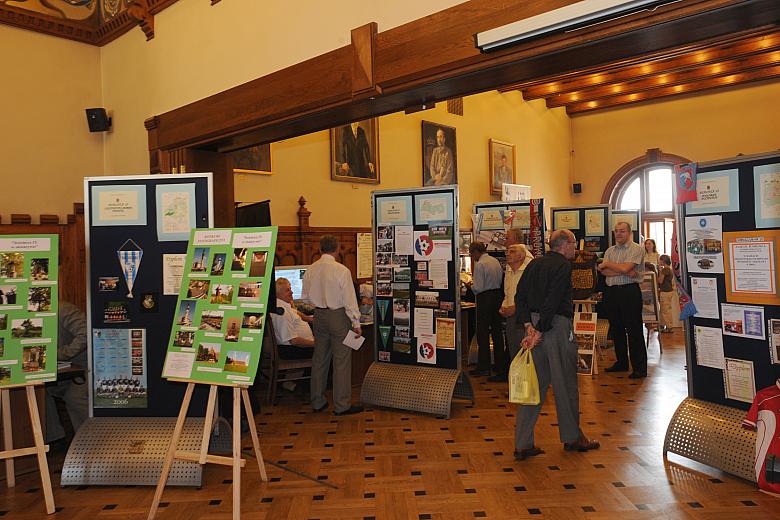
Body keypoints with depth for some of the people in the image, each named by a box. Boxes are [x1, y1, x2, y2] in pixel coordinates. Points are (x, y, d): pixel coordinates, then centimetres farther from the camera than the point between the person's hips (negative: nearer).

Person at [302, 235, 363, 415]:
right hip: (338, 315, -6)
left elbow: (305, 297, 8)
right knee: (342, 360, 2)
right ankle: (342, 405, 7)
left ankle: (317, 402, 25)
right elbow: (349, 299, -14)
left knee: (319, 359, 15)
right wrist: (356, 323, -7)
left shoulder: (310, 270, 0)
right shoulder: (341, 270, -16)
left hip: (319, 315, 6)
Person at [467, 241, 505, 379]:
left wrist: (471, 285, 3)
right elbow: (501, 279, 13)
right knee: (497, 331, 14)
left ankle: (484, 367, 4)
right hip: (498, 295, 8)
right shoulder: (495, 261, 8)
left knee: (483, 333, 0)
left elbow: (478, 288, -19)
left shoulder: (479, 264, -16)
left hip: (485, 298, -8)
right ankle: (499, 365, 21)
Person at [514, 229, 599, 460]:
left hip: (534, 325, 7)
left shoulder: (534, 264, 12)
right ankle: (572, 437, 26)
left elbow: (520, 296, 5)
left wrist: (529, 325, -1)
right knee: (565, 383, 9)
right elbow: (553, 301, -20)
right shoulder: (564, 266, -10)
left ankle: (523, 444, 9)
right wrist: (539, 332, -18)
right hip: (557, 326, -7)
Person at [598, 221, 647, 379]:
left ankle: (640, 368, 2)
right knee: (616, 329, 13)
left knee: (634, 330, -4)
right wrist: (626, 272, -13)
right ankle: (621, 363, 25)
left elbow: (625, 268, -17)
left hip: (630, 291, -6)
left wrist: (607, 264, -2)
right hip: (612, 292, 6)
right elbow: (603, 271, -1)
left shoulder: (637, 249, -4)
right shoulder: (610, 251, 14)